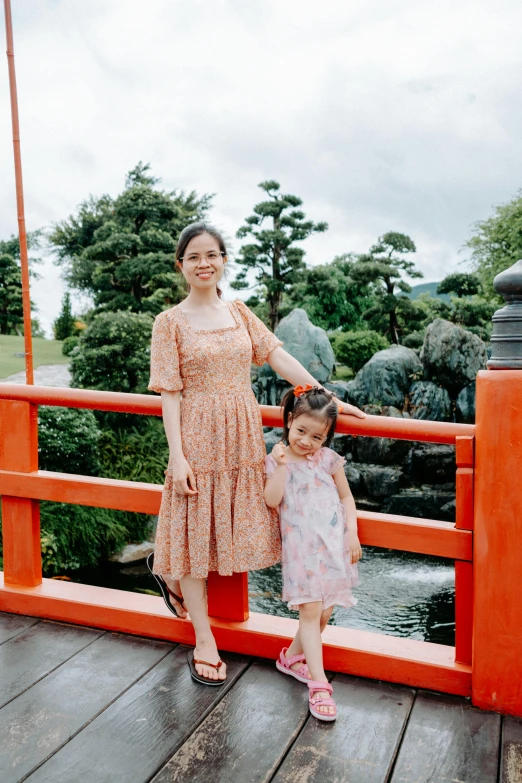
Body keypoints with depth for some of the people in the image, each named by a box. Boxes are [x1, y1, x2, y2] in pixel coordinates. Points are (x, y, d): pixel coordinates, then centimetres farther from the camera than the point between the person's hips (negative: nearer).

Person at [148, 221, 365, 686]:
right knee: (195, 529, 5)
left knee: (232, 525, 10)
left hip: (242, 436, 5)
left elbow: (279, 357, 5)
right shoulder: (171, 322, -3)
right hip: (198, 438, -4)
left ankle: (176, 577, 39)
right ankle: (205, 643, 19)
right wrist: (177, 457, -14)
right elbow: (170, 392, -8)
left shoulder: (239, 313, 9)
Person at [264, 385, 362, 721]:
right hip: (300, 546, -3)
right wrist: (282, 466, -18)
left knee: (326, 610, 9)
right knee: (310, 611, -6)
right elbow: (272, 501, -13)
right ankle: (319, 683, 1)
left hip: (334, 543, 3)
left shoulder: (328, 459, 4)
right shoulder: (276, 461, -1)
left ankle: (293, 656, 32)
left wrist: (352, 533, 2)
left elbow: (346, 497, 10)